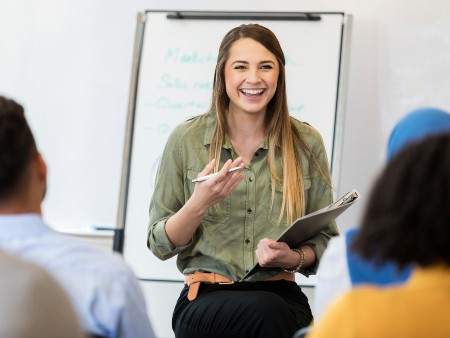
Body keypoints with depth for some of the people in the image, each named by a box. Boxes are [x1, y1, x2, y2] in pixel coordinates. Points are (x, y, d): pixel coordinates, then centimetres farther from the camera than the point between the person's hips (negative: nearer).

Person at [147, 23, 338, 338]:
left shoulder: (306, 143, 6)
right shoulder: (186, 139, 3)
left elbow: (325, 240, 14)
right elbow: (159, 245, 5)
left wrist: (295, 258, -9)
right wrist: (200, 203, -14)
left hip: (282, 296, 2)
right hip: (205, 300, -1)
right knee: (266, 311, -35)